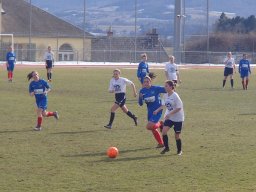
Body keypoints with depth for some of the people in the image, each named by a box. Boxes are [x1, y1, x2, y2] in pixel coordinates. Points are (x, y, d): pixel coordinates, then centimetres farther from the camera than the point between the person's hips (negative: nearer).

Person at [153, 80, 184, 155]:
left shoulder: (175, 96, -19)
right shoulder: (165, 96, 1)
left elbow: (179, 108, -21)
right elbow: (164, 105, 18)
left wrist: (169, 114, -26)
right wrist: (157, 110, 5)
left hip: (178, 118, -5)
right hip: (169, 117, 5)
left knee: (177, 136, 2)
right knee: (164, 131, -14)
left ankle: (179, 150, 23)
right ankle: (166, 147, 4)